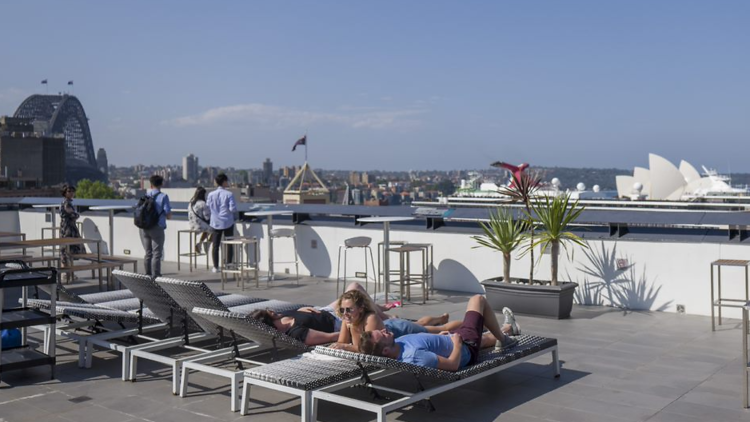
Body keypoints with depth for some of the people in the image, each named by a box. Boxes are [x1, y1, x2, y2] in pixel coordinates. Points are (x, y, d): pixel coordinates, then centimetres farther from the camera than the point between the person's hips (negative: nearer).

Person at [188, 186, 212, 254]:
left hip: (192, 226, 9)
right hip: (201, 226, -9)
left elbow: (189, 217, 12)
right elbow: (207, 217, -17)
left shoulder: (191, 203, 5)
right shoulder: (202, 203, -19)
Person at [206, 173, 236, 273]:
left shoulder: (211, 195, -2)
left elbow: (207, 207, 3)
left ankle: (215, 267, 10)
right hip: (227, 222, -2)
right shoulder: (229, 194, -11)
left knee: (215, 246, 9)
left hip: (215, 223, 3)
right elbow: (233, 209, -16)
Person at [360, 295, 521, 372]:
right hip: (467, 348, -7)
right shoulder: (414, 355, -45)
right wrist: (458, 343, -20)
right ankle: (503, 339, 30)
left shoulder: (397, 343, -18)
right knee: (479, 299, 8)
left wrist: (437, 337, 8)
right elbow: (453, 365, -34)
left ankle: (507, 329, 69)